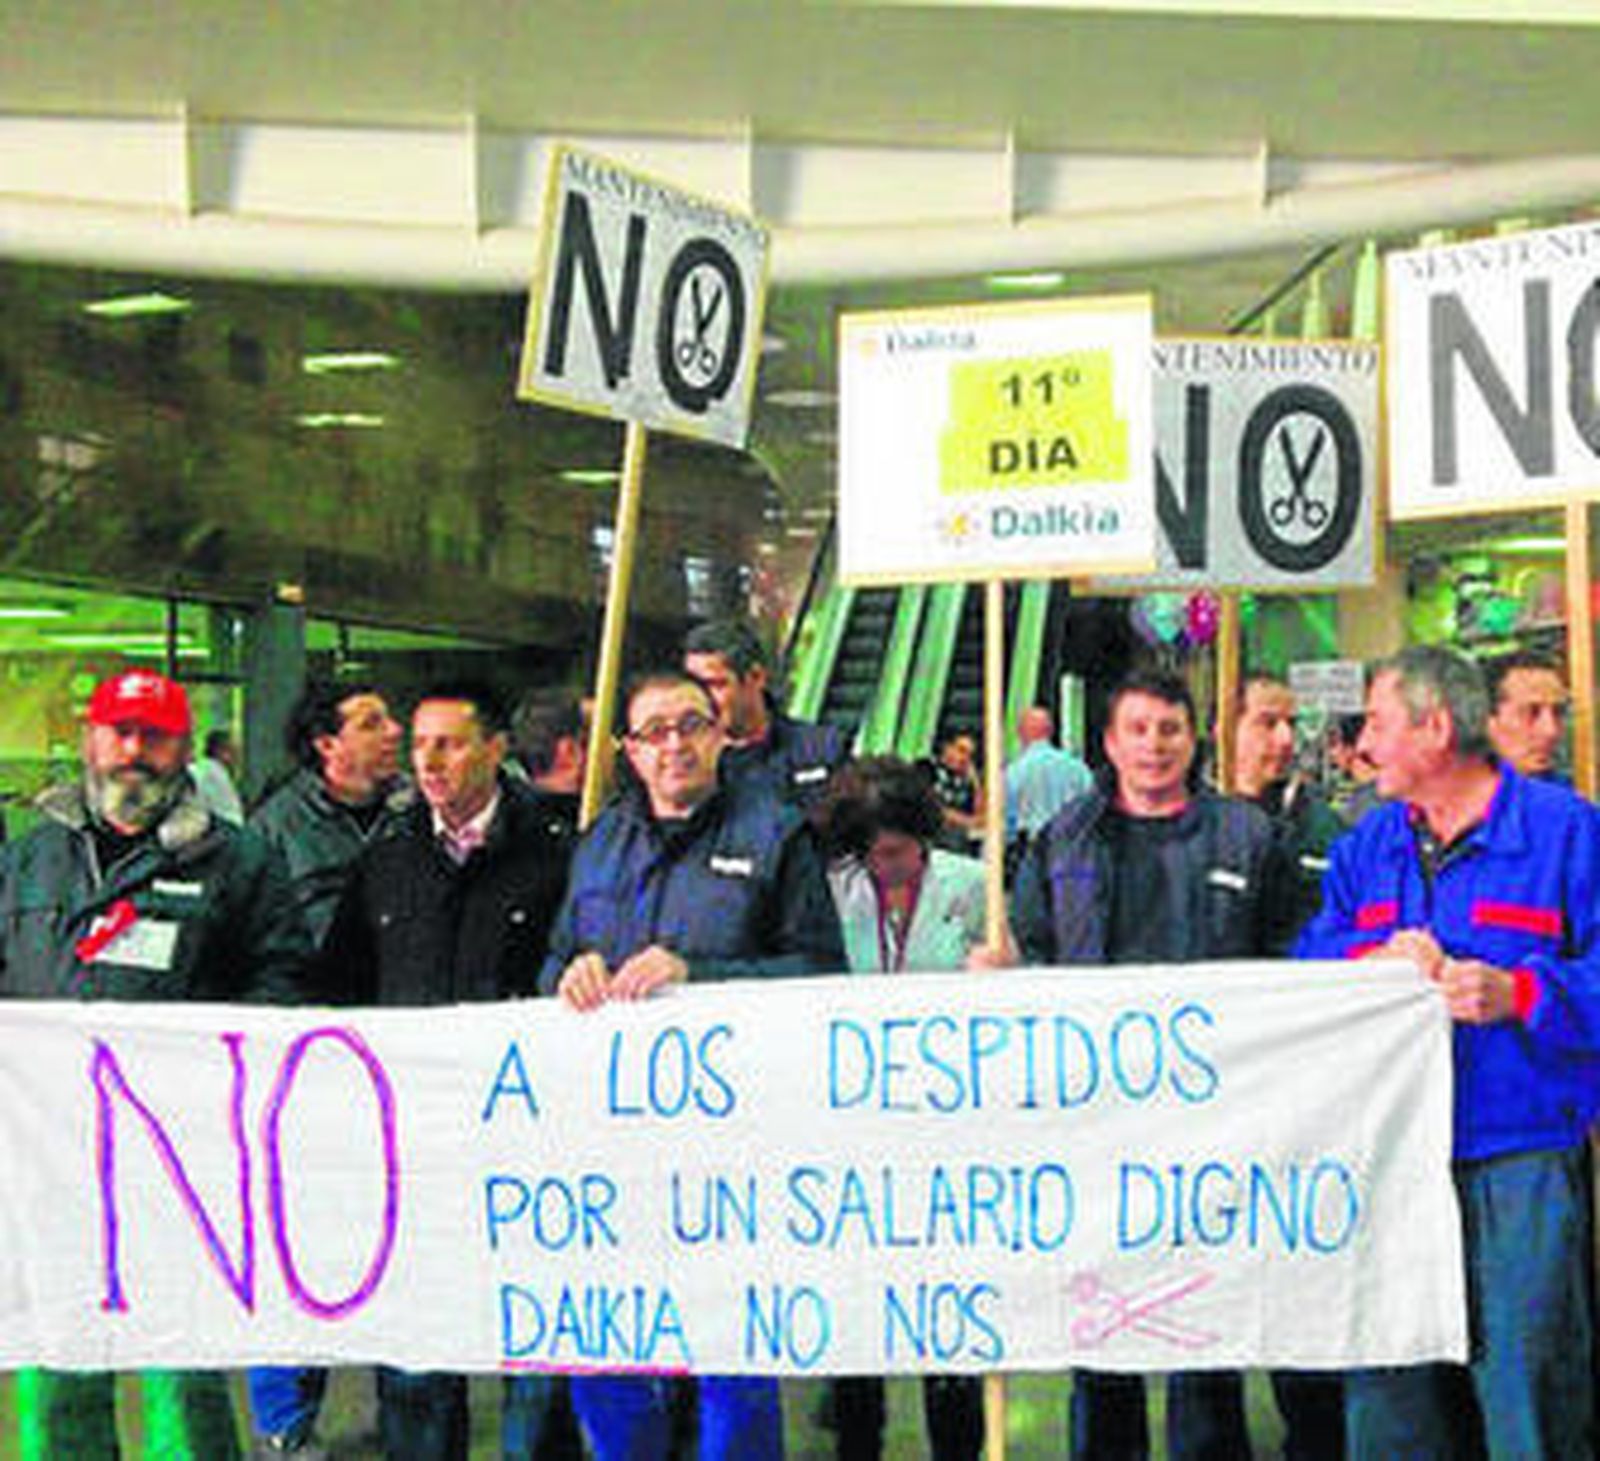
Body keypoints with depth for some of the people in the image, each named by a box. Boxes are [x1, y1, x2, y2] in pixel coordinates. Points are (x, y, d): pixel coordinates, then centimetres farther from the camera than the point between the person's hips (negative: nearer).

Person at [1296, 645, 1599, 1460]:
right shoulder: (1366, 847, 16)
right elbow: (1304, 970, 9)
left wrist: (1517, 994, -20)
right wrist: (1376, 964, -10)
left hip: (1523, 1168, -5)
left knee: (1527, 1388, -3)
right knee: (1385, 1396, 9)